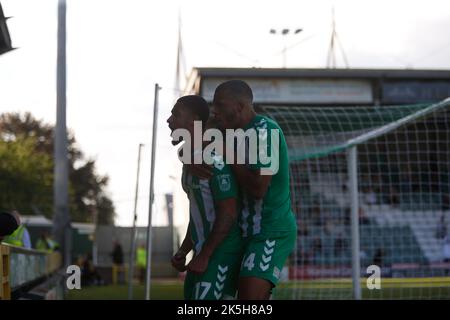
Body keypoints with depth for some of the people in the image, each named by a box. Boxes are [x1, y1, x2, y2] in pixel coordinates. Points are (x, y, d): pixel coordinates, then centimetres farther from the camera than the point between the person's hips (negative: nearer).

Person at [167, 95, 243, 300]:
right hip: (205, 251, 10)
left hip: (222, 253, -10)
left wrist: (204, 256, -19)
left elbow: (228, 214, -20)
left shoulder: (213, 159, -17)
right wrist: (183, 251, 17)